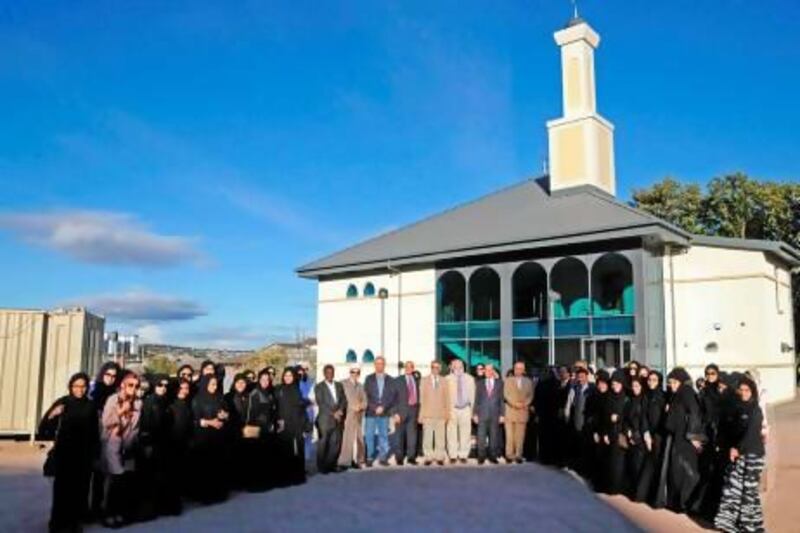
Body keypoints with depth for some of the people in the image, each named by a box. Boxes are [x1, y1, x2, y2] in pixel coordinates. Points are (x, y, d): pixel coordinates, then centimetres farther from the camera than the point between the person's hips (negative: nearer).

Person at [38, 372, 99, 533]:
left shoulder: (90, 406, 1)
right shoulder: (62, 402, -5)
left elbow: (94, 432, 5)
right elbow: (44, 427, -12)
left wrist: (95, 452, 4)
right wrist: (52, 415, -31)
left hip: (84, 453, 2)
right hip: (64, 452, -2)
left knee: (80, 487, 5)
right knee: (62, 486, 0)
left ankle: (76, 520, 18)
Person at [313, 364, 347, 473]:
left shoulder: (339, 385, 16)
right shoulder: (319, 387, 1)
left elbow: (344, 400, 12)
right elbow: (321, 404, -7)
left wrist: (340, 410, -7)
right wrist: (333, 413, -12)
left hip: (338, 419, 4)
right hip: (325, 419, -4)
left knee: (336, 443, -1)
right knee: (323, 444, -1)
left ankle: (331, 464, 10)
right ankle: (322, 467, 8)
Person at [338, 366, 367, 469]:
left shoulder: (360, 386, 17)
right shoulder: (344, 384, -1)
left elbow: (364, 401, 13)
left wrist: (360, 406, -8)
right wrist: (352, 407, -18)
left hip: (359, 415, 6)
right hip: (348, 414, -6)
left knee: (359, 438, 6)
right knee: (348, 438, -13)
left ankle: (357, 460, 13)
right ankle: (344, 461, -10)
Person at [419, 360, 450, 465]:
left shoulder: (443, 381, 8)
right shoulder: (424, 380, 7)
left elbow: (447, 398, 9)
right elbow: (421, 397, 5)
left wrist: (447, 413, 3)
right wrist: (421, 414, 0)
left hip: (441, 413, 1)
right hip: (428, 413, 0)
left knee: (440, 437, 0)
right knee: (427, 437, -1)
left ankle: (440, 457, 7)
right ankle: (428, 457, 7)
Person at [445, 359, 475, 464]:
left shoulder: (469, 379, 5)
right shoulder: (448, 379, -3)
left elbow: (472, 395, 9)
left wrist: (472, 409, 6)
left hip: (466, 409, 2)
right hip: (452, 409, -2)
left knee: (465, 433, 3)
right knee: (452, 433, 0)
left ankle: (463, 455, 13)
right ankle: (453, 455, 11)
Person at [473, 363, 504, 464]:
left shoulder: (499, 383, 7)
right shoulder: (479, 383, 8)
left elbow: (502, 399, 4)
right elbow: (476, 399, 7)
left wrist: (502, 414, -1)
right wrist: (475, 414, 0)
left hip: (495, 414, 0)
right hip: (482, 414, 0)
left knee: (494, 436, 3)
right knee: (481, 436, -1)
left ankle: (493, 456, 11)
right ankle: (481, 456, 5)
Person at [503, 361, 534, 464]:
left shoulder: (528, 381, 14)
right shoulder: (508, 380, 10)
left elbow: (530, 396, 10)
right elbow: (506, 395, 1)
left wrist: (525, 404, -8)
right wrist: (514, 403, -13)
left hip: (523, 411, 1)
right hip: (510, 411, -1)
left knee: (520, 435, -3)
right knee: (509, 435, -2)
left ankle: (518, 455, 1)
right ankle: (509, 454, 2)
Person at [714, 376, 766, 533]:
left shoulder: (755, 410, -9)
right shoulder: (738, 408, 11)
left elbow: (751, 433, -16)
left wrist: (738, 449, -16)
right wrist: (731, 447, 2)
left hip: (752, 454, -6)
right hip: (738, 453, 6)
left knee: (748, 489, -2)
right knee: (732, 486, 5)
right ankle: (730, 519, 12)